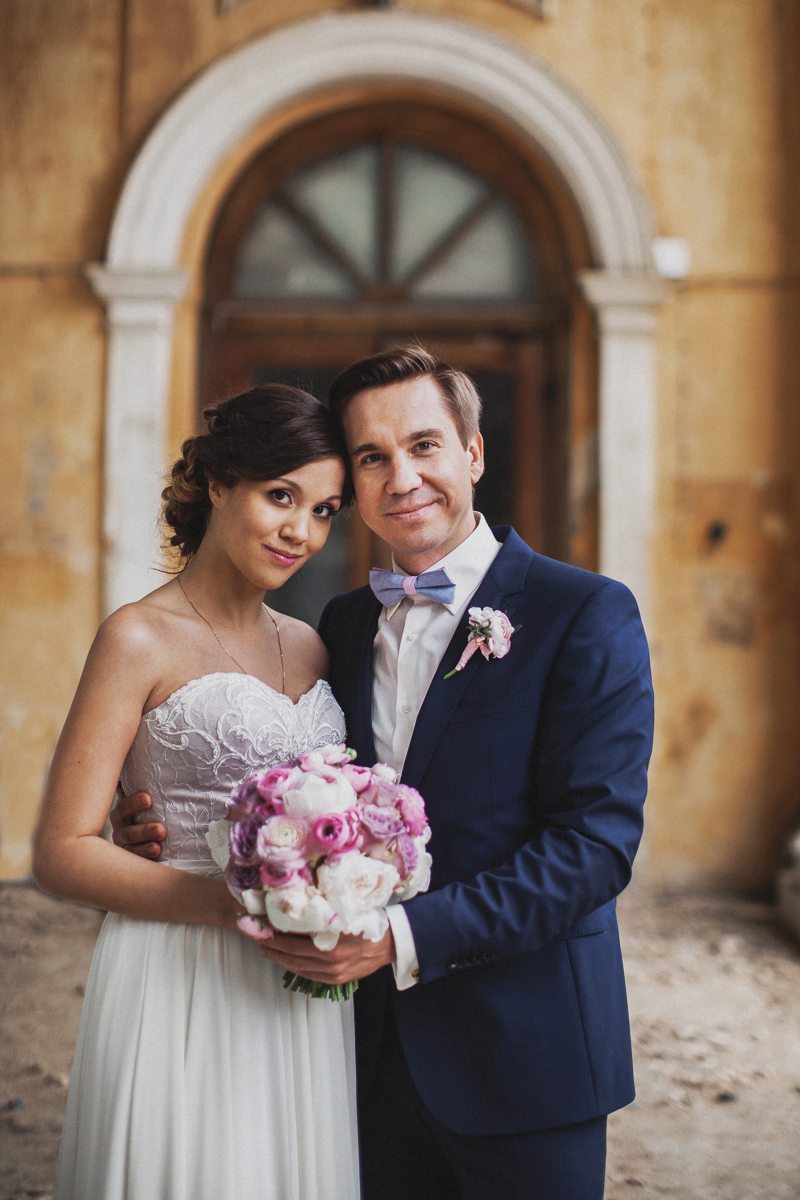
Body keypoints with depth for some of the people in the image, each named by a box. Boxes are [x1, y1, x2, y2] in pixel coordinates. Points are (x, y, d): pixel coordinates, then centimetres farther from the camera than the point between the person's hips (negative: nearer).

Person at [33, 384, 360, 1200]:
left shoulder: (309, 648, 11)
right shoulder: (142, 638, -7)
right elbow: (62, 853, -11)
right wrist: (234, 903, -22)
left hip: (304, 1000, 6)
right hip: (182, 996, -6)